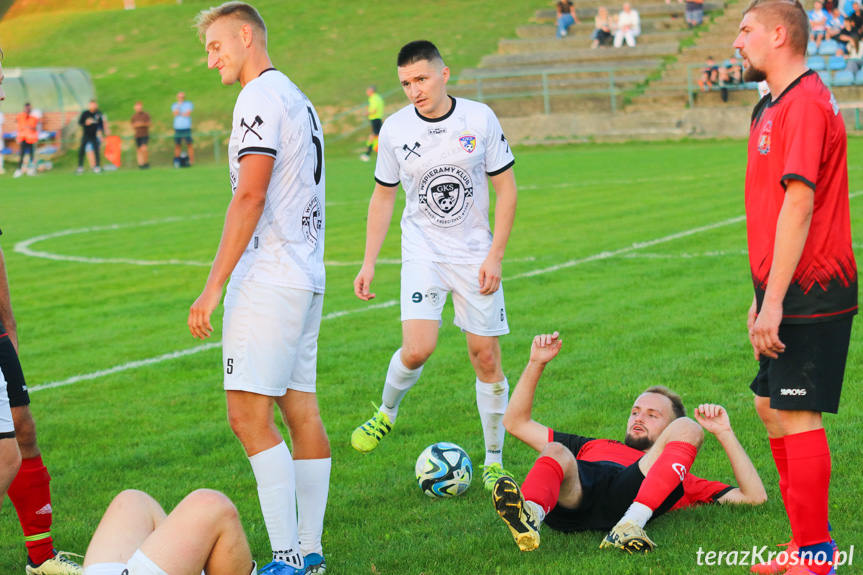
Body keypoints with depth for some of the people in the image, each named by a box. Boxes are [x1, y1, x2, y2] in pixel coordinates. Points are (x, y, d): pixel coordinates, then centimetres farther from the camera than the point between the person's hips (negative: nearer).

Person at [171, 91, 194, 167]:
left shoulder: (189, 104, 7)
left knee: (189, 144, -7)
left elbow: (188, 114, -6)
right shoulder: (174, 105, 15)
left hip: (186, 127, -3)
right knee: (177, 144, 1)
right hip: (177, 128, 3)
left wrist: (179, 114, 0)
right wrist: (178, 105, -6)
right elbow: (175, 113, -2)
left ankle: (191, 160, -7)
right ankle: (177, 161, 4)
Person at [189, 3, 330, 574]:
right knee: (301, 412, 9)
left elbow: (250, 196, -18)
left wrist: (214, 286, -18)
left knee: (250, 415, -10)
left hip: (268, 282, -10)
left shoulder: (261, 95, -10)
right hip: (306, 279, 10)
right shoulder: (300, 100, 19)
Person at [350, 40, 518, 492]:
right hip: (423, 251, 0)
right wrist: (368, 264, 4)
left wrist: (495, 256, -9)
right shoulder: (395, 129, -4)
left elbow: (506, 189, -2)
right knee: (416, 349, -18)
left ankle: (494, 462, 15)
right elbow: (383, 196, 8)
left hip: (475, 254, 0)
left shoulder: (480, 119, -8)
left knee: (486, 357, 1)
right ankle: (386, 413, 13)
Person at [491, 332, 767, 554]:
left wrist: (724, 433, 23)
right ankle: (529, 515, -66)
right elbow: (516, 423, 47)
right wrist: (536, 364, 38)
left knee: (688, 427, -16)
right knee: (555, 452, -30)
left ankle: (631, 524, -40)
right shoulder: (594, 447, 46)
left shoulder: (682, 481, 38)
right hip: (568, 501, 2)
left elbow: (754, 496, 27)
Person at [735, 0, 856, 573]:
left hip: (808, 293, -11)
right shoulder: (774, 106, 16)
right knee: (771, 409, 15)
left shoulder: (805, 103, -17)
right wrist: (763, 294, 22)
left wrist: (774, 302, -24)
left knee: (797, 417, -7)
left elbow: (798, 207, -23)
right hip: (789, 293, 11)